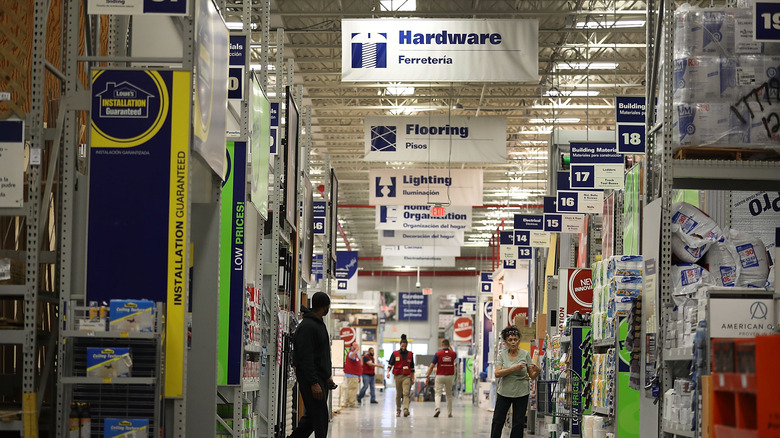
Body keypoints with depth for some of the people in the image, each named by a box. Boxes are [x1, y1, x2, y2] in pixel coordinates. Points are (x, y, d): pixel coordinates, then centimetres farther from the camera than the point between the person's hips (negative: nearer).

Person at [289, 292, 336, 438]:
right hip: (310, 379, -10)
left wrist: (327, 376, 21)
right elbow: (305, 358, -21)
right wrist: (314, 383, -24)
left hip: (320, 379, 10)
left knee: (313, 415, 12)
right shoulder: (307, 326, -16)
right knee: (320, 417, -9)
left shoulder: (320, 324, 17)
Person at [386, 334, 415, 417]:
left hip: (407, 376, 0)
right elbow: (390, 364, 1)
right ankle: (398, 410, 19)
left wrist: (413, 377, 14)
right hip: (398, 376, 0)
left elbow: (412, 367, 14)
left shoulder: (410, 354, 7)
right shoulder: (395, 353, 3)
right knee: (398, 394, 7)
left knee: (406, 393, -16)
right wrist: (388, 372, -16)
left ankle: (406, 410, -26)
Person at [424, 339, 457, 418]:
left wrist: (427, 376, -3)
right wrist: (450, 347, 24)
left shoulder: (438, 354, -8)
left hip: (440, 376, -3)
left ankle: (437, 408, -25)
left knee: (437, 393, -2)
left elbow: (431, 366, -8)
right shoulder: (453, 354, 1)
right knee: (449, 395, 14)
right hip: (450, 376, 3)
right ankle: (449, 412, 17)